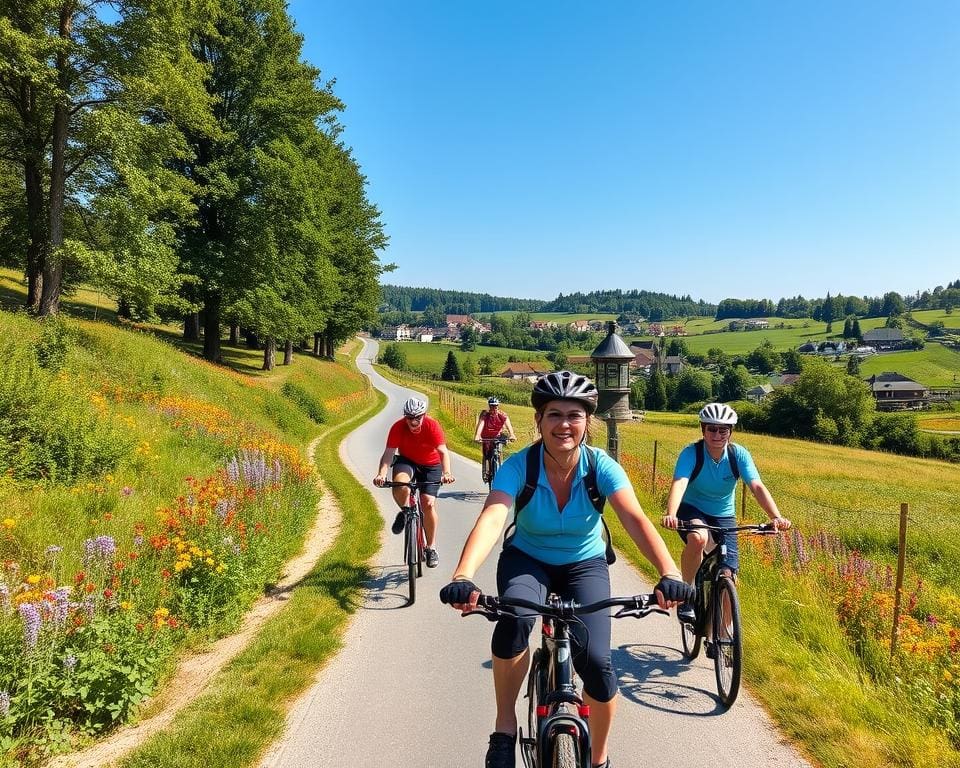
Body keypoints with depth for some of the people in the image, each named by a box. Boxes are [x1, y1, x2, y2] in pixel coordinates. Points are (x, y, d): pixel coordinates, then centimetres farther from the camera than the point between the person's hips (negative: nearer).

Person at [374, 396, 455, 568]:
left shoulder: (432, 426, -25)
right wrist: (381, 474, -45)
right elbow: (388, 453, -27)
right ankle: (404, 512, 1)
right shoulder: (398, 427, -22)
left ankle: (431, 548, 8)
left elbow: (443, 452, -33)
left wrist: (446, 473, -50)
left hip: (430, 465, 0)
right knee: (400, 485, -33)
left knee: (428, 504, -11)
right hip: (406, 461, 1)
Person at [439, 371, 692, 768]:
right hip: (527, 560, -1)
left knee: (595, 660, -18)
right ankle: (504, 728, -9)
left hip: (585, 565, 1)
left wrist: (669, 574, -50)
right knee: (514, 619, -34)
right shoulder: (518, 466, -23)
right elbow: (491, 519, -38)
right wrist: (462, 577, -55)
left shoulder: (601, 466, -20)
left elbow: (635, 519, -33)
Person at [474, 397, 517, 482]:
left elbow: (508, 425, -30)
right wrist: (477, 436, -51)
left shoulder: (503, 415, -19)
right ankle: (486, 474, -5)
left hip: (497, 437, 1)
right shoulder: (484, 414, -21)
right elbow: (480, 424, -34)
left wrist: (511, 435, -50)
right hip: (486, 437, -1)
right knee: (487, 455, -14)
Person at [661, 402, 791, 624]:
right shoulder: (691, 453, -21)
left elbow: (757, 487, -25)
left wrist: (776, 517, -41)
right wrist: (671, 515, -54)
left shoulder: (739, 454, -14)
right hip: (692, 510, -3)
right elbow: (679, 484, -36)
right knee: (698, 538, -37)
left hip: (723, 516, 3)